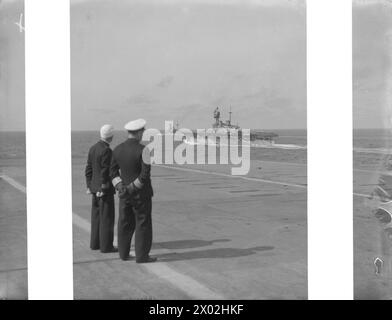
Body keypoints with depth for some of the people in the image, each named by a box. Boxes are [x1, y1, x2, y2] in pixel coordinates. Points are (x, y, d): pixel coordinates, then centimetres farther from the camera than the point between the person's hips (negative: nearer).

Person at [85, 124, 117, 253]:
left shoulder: (93, 148, 8)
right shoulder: (106, 150, -18)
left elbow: (89, 169, 11)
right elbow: (105, 172, -20)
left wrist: (89, 186, 14)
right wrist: (103, 189, -16)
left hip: (95, 188, 9)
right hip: (105, 189, -9)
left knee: (97, 217, 14)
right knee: (107, 218, -2)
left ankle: (95, 243, 19)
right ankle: (106, 246, 0)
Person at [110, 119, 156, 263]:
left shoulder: (117, 149, 2)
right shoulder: (143, 150, -17)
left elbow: (113, 172, 4)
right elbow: (145, 174, -21)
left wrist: (120, 187, -2)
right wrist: (134, 186, -10)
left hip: (124, 193, 6)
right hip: (141, 194, -6)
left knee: (125, 223, 14)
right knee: (143, 224, 3)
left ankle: (123, 253, 22)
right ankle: (142, 255, 5)